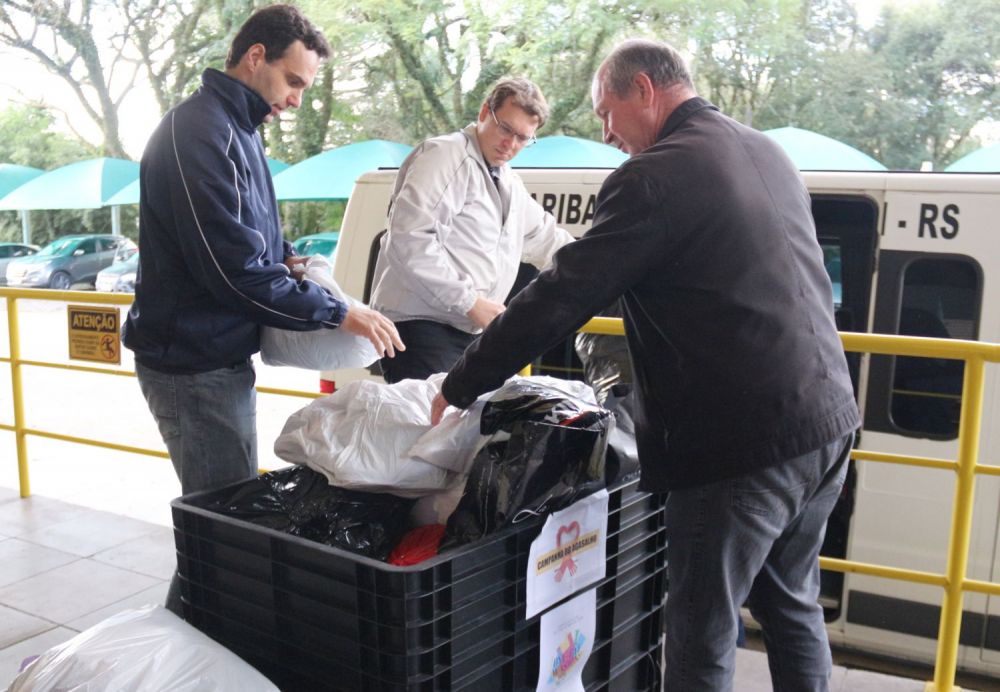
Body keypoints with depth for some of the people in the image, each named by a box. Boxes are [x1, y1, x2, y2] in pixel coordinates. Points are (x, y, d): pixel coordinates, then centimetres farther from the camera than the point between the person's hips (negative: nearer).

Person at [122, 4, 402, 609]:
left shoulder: (234, 129, 14)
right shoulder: (202, 133, -19)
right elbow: (235, 269, -24)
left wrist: (284, 259, 5)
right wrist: (338, 313, -17)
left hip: (221, 356, 10)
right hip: (197, 363, -10)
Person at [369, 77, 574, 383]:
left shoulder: (510, 184, 22)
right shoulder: (445, 156, -8)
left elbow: (545, 237, 37)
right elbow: (410, 240, -21)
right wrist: (470, 301, -18)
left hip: (468, 332, 9)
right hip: (420, 326, -9)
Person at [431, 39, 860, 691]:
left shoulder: (654, 177, -14)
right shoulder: (770, 154, 13)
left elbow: (558, 299, -15)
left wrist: (458, 388, -4)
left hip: (740, 443, -9)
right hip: (827, 423, 9)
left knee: (703, 635, 5)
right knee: (791, 606, 23)